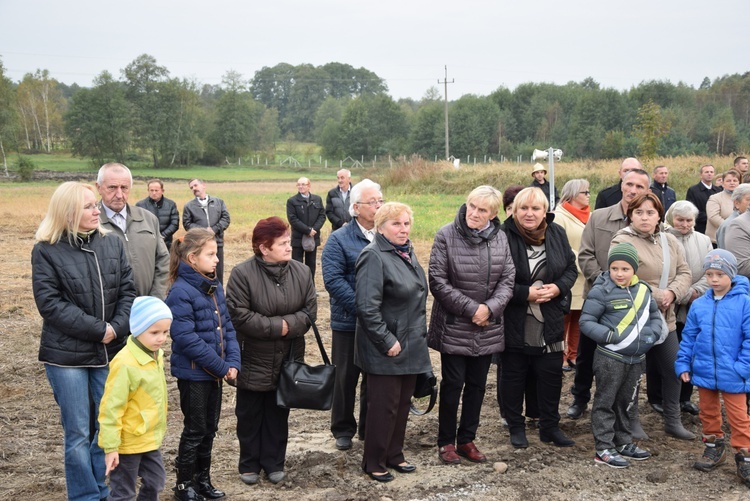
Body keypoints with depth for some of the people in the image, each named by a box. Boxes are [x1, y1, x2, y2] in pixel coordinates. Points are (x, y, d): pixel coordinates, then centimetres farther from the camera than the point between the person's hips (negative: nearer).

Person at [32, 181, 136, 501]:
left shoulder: (112, 244, 5)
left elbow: (127, 291, 4)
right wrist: (97, 330, -17)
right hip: (66, 355, -3)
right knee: (78, 433, 3)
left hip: (110, 352, 4)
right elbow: (50, 303, -13)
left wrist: (117, 328, -13)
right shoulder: (46, 251, -5)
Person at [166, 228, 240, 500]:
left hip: (214, 372, 7)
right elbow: (187, 339, -24)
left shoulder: (215, 286, 5)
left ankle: (202, 478, 31)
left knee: (209, 428, 16)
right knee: (195, 430, 5)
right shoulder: (181, 292, -20)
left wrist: (233, 362, -5)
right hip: (193, 373, -7)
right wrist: (221, 367, -19)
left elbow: (227, 326, 8)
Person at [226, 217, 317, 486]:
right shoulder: (243, 273, -15)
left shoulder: (301, 272, -2)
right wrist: (277, 326, -18)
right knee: (250, 415, 11)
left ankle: (274, 463, 29)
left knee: (278, 414, 14)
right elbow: (239, 316, -20)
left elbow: (310, 312, -2)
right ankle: (249, 464, 28)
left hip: (287, 361, 3)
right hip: (253, 361, -3)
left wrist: (288, 325, -20)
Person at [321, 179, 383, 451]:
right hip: (349, 323, -3)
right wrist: (360, 308, -21)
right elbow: (333, 279, -14)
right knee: (346, 377, 8)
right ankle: (343, 429, 23)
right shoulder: (339, 240, -6)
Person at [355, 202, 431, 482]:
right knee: (384, 406, 1)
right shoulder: (374, 257, -18)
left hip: (411, 347, 8)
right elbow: (367, 307, -24)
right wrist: (387, 342, -22)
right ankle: (374, 463, 16)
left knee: (403, 404, 16)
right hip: (387, 352, -8)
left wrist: (420, 335, 19)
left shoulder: (407, 253, 11)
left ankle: (394, 455, 30)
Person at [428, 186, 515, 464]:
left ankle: (467, 439, 26)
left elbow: (507, 278, 1)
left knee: (477, 384, 12)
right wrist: (471, 308, -16)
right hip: (454, 327, -4)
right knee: (453, 384, 4)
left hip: (487, 329, 4)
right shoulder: (446, 235, -10)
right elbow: (438, 281, -13)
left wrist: (490, 308, -15)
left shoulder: (500, 238, 1)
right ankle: (446, 441, 18)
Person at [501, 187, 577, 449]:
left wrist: (558, 287, -9)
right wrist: (527, 293, -19)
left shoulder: (557, 234, 1)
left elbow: (571, 268, 10)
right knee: (513, 375, 9)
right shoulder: (504, 236, -15)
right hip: (514, 322, -4)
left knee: (551, 374, 11)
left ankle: (550, 426, 26)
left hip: (550, 321, 4)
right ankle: (515, 427, 24)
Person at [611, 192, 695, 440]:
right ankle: (630, 422, 22)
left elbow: (684, 272, 7)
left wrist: (672, 292, -14)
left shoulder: (670, 241, 8)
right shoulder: (622, 242, -14)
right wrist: (656, 296, -18)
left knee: (673, 370, 14)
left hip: (665, 319, 7)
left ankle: (673, 421, 29)